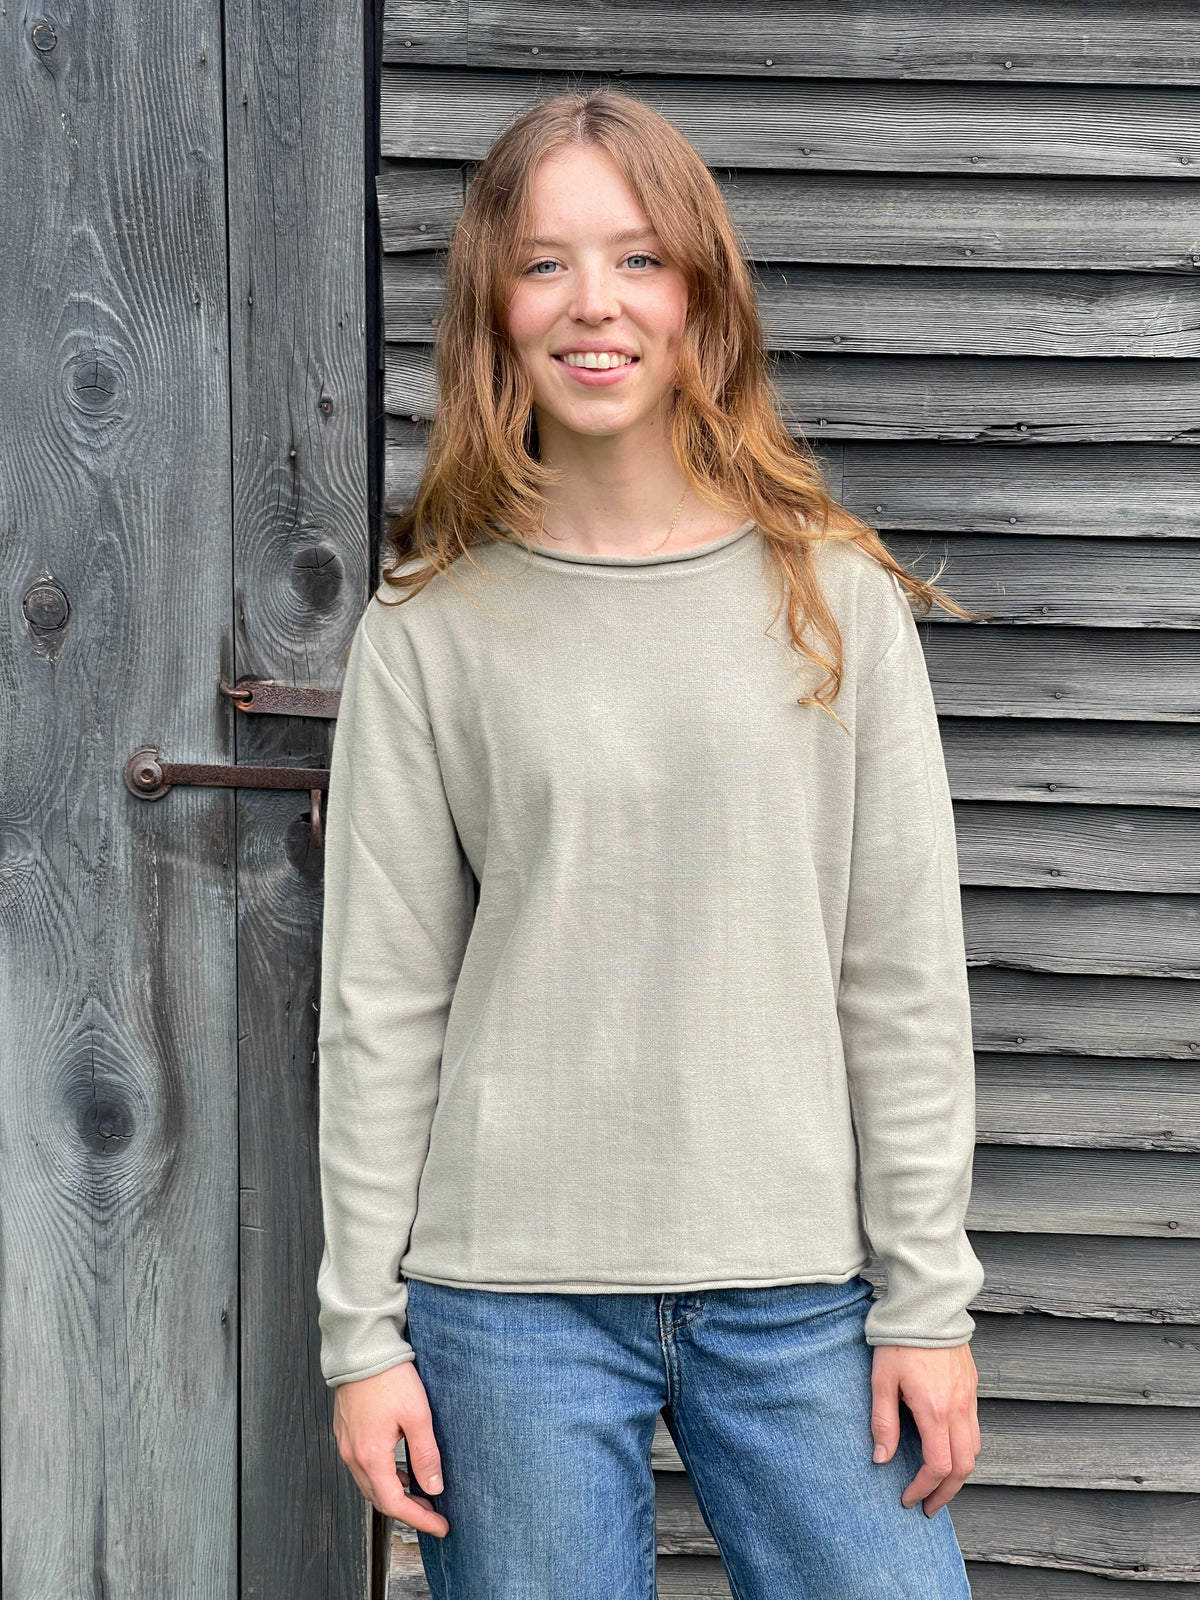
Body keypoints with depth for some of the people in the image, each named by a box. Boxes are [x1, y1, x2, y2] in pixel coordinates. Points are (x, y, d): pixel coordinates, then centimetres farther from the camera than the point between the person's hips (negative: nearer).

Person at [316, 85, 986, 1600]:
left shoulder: (835, 599, 2)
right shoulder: (430, 631, 0)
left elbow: (904, 979, 2)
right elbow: (379, 1005, 1)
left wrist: (926, 1298, 0)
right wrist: (362, 1327, -1)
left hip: (798, 1296, 1)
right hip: (510, 1302, 0)